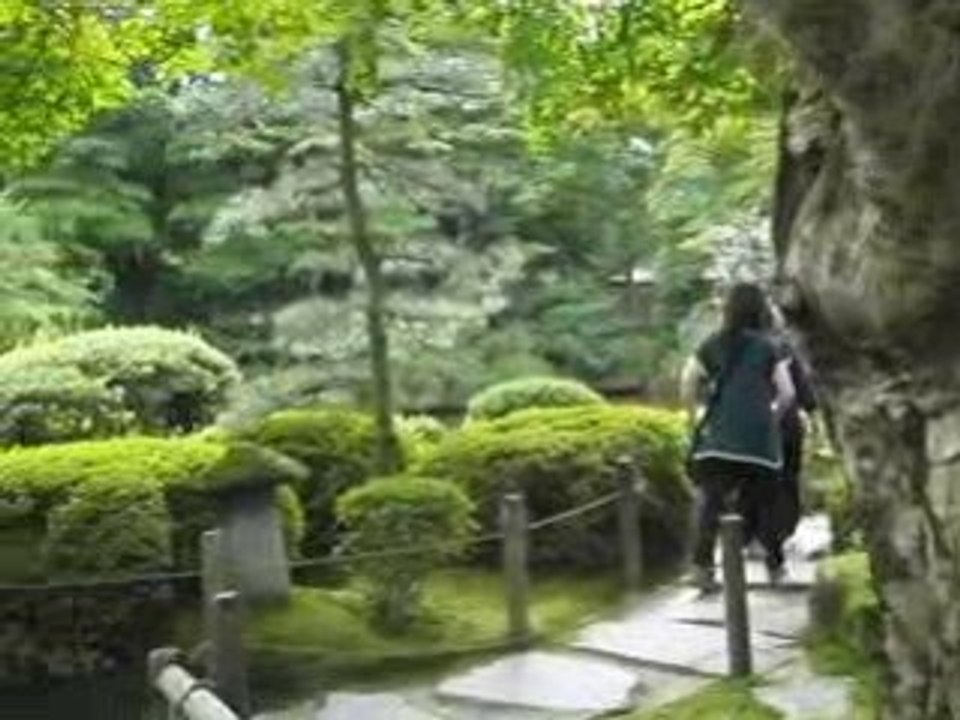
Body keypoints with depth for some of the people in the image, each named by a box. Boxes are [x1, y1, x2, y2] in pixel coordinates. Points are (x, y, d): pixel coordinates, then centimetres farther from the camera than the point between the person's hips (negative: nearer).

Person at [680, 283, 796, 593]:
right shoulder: (767, 346, 6)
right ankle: (775, 565, 21)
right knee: (762, 503, 12)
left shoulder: (714, 344, 9)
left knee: (712, 500, -2)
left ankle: (702, 562, -15)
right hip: (760, 438, 0)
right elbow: (787, 393, 0)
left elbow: (688, 381, 1)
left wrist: (694, 418, 11)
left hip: (719, 436, 0)